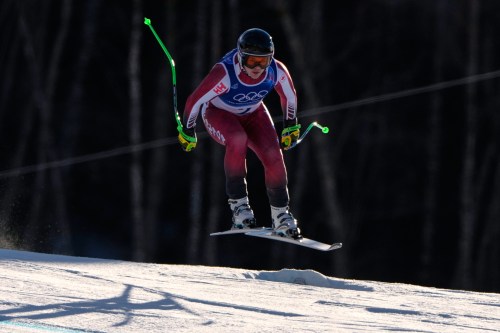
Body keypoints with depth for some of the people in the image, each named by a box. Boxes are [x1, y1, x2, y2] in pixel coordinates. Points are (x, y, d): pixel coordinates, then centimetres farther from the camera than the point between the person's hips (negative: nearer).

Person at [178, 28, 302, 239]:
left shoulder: (277, 71, -27)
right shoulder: (224, 73, -39)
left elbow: (289, 96, -5)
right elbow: (195, 101, -26)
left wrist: (290, 126, 6)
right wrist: (188, 132, -13)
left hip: (253, 113, 4)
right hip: (218, 113, -4)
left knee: (273, 157, -15)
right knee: (237, 140, -35)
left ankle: (280, 214, 4)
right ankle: (238, 202, -23)